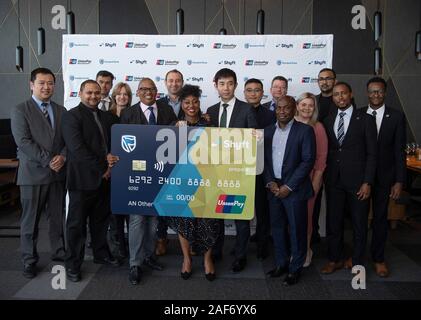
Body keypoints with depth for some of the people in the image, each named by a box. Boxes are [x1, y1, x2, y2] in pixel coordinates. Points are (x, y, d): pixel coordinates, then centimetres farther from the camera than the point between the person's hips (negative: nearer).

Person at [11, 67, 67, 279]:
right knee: (30, 220, 6)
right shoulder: (20, 110, -2)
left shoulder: (61, 111, 12)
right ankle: (29, 260, 19)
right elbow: (23, 142, -12)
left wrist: (62, 157, -11)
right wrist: (48, 161, -16)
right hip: (33, 173, -4)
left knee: (57, 217, 11)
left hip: (58, 173, 4)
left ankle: (59, 254, 25)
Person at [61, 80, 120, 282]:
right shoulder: (71, 116, -8)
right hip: (82, 179, -6)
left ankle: (101, 254, 34)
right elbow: (77, 148, -18)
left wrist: (110, 167, -5)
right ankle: (73, 264, 19)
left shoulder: (107, 117, 13)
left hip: (105, 178, 6)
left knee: (101, 219, 18)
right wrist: (101, 169, -16)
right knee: (77, 223, 5)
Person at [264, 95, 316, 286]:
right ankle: (281, 263, 28)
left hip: (294, 189, -4)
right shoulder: (268, 131, 9)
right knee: (277, 228, 13)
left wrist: (289, 186, -13)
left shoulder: (305, 130, -6)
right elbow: (265, 159, 10)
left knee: (297, 230, 4)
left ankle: (295, 268, 18)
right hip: (274, 188, 5)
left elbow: (308, 161, -10)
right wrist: (270, 182, -4)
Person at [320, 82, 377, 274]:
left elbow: (372, 153, -4)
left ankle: (357, 262, 24)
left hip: (357, 181, -3)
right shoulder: (328, 121, 9)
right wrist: (325, 178, 3)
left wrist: (367, 182, -10)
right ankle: (335, 260, 25)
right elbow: (326, 152, 10)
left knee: (359, 224, 8)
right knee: (333, 222, 9)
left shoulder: (365, 120, -2)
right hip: (334, 180, 3)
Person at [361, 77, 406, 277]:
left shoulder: (396, 116, -2)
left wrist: (399, 181, -6)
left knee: (380, 217, 10)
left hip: (384, 176, 0)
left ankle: (378, 258, 26)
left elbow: (399, 151, -2)